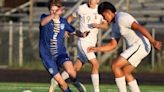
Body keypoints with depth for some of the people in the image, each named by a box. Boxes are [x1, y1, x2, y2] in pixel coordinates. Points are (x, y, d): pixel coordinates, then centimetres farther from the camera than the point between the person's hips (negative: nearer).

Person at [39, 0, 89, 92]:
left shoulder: (63, 21, 4)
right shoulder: (45, 17, -7)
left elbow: (73, 31, 19)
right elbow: (43, 23, -32)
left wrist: (82, 34, -4)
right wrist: (54, 15, -50)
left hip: (61, 53, 2)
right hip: (47, 55, -2)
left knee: (70, 71, -26)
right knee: (61, 82, -9)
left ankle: (75, 82, 7)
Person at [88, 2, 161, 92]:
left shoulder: (121, 18, -15)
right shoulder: (114, 25, 18)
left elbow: (139, 27, -24)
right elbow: (112, 45, 22)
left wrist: (153, 41, -31)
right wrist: (96, 49, 14)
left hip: (140, 45, -10)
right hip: (135, 47, 10)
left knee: (115, 65, -9)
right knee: (125, 73, 17)